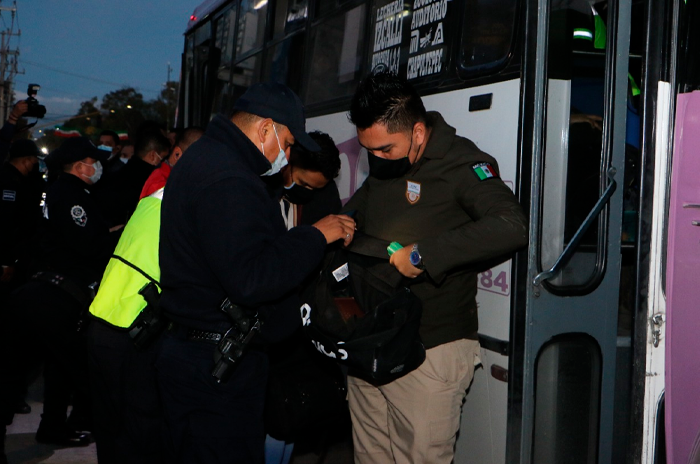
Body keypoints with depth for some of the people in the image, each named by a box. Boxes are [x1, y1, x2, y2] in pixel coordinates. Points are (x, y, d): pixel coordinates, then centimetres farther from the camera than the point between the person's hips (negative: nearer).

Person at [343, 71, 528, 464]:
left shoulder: (460, 164, -13)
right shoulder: (381, 166, 10)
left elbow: (512, 226, -30)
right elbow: (355, 212, 29)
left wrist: (422, 254, -28)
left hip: (431, 353, -7)